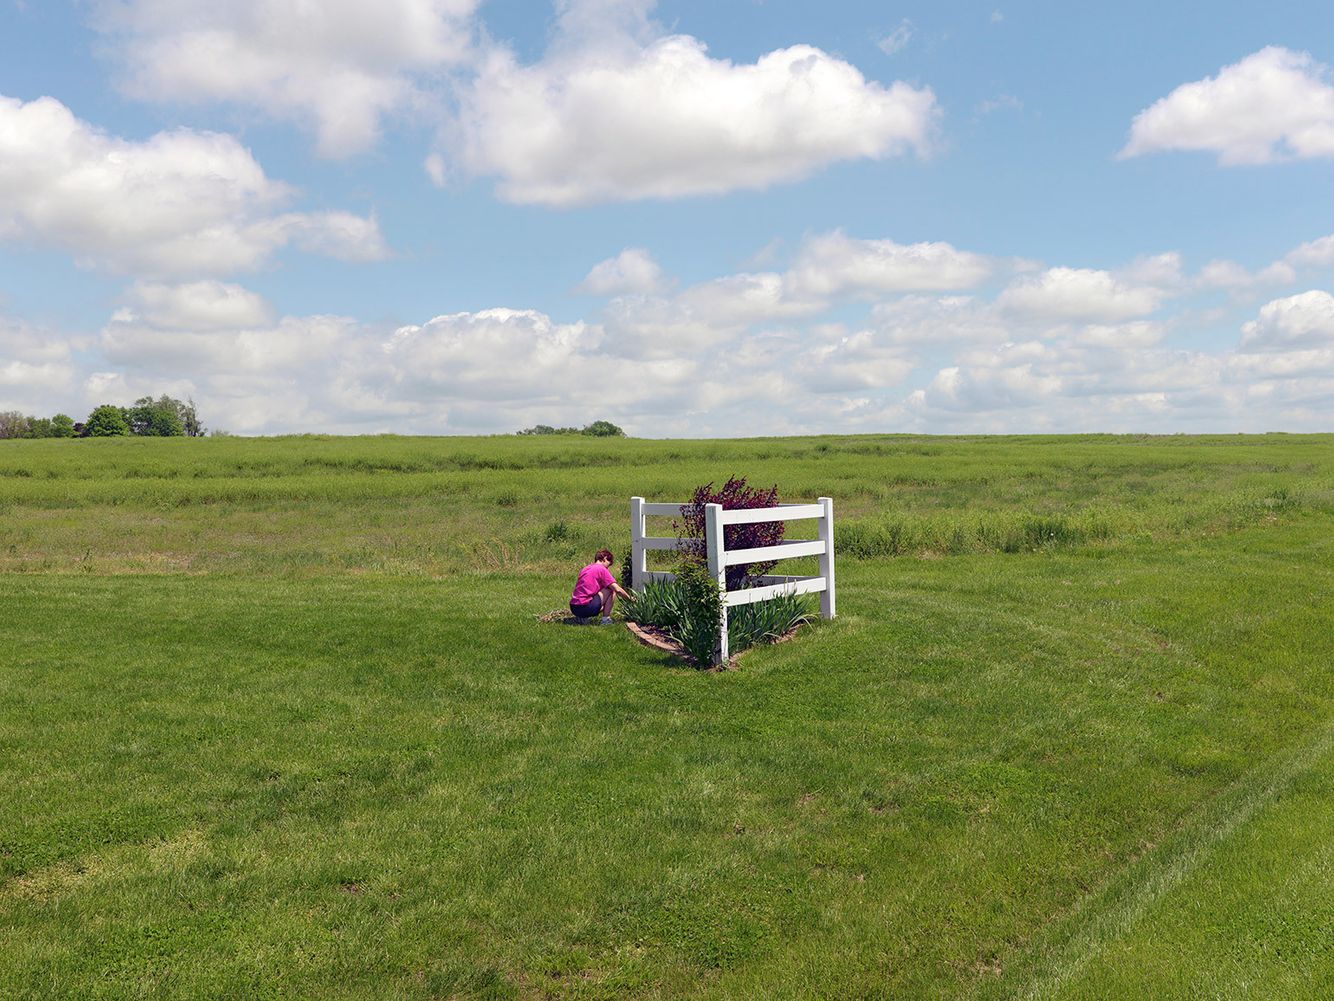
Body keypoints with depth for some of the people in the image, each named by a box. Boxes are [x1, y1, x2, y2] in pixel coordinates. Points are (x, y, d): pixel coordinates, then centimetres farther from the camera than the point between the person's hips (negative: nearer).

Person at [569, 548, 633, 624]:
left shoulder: (585, 569, 20)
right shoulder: (602, 569, -4)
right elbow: (617, 589, -8)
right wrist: (630, 598, 8)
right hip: (586, 607, -8)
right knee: (612, 590, 2)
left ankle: (581, 618, 13)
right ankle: (605, 619, 0)